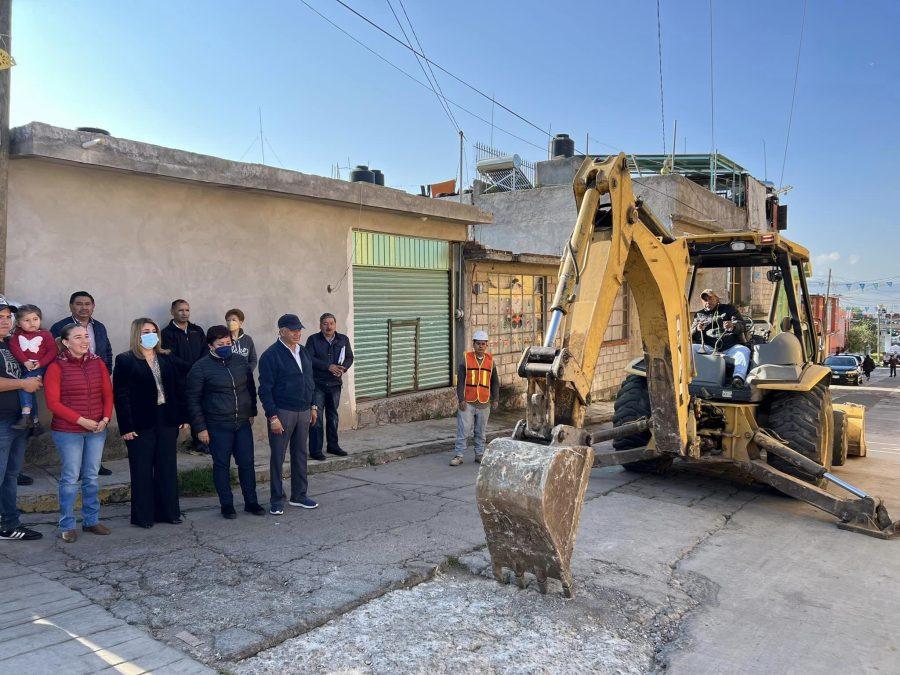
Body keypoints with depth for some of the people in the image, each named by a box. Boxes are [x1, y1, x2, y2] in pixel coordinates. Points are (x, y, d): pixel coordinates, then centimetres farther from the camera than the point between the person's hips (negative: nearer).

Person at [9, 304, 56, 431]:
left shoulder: (45, 334, 3)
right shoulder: (17, 335, 12)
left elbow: (52, 351, -4)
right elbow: (14, 347, -3)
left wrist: (40, 363, -17)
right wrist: (25, 362, -17)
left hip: (40, 368, -4)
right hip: (25, 368, 4)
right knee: (28, 389, -4)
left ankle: (26, 416, -25)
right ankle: (35, 421, 5)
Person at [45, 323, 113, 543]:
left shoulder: (98, 363, 5)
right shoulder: (56, 367, -7)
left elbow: (108, 394, 7)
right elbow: (53, 402, -10)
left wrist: (105, 419, -7)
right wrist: (81, 420, -16)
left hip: (97, 430, 4)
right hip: (67, 431, -4)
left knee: (91, 477, 11)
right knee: (70, 478, 2)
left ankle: (91, 520, 23)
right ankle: (67, 525, 15)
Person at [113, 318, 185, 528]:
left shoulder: (167, 359, 10)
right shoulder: (125, 360, -4)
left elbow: (177, 389, 10)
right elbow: (120, 395, -8)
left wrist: (182, 417, 4)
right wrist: (126, 426, -13)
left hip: (167, 421, 4)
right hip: (141, 424, -4)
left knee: (168, 469, 10)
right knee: (142, 471, 5)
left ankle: (168, 511, 21)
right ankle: (143, 516, 16)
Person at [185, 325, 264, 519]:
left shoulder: (240, 361, 5)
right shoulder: (200, 367, -7)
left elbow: (251, 388, 17)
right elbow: (193, 399, -6)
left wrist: (252, 412, 14)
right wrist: (200, 427, -8)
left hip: (243, 423, 4)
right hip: (218, 427, -4)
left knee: (247, 463, 8)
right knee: (222, 466, 6)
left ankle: (251, 502, 20)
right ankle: (227, 505, 19)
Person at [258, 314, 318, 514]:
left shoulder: (303, 352, 11)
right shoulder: (271, 355, -10)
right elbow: (265, 389, -12)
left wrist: (313, 407, 14)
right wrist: (272, 416, -16)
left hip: (303, 412, 6)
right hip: (282, 413, -6)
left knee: (300, 454, 12)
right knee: (278, 457, 3)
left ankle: (299, 495, 23)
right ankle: (277, 500, 13)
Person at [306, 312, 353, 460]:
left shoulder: (343, 339, 6)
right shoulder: (313, 339, -5)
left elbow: (349, 357, 9)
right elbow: (310, 359, -14)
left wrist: (343, 368, -12)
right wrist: (329, 367, -21)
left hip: (335, 383, 4)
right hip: (317, 383, -4)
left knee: (333, 416, 14)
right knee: (316, 417, -4)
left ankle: (333, 446, 26)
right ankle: (315, 450, 2)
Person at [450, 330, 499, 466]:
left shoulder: (490, 360, 8)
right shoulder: (466, 359, -1)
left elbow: (495, 382, 14)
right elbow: (460, 381, -2)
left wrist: (495, 399, 8)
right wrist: (461, 399, -9)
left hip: (484, 403, 3)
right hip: (467, 403, -3)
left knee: (481, 432, 11)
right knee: (463, 431, -2)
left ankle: (479, 455, 21)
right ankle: (458, 455, 6)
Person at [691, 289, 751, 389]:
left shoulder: (729, 309, 20)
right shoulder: (699, 315, 24)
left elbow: (741, 325, 6)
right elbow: (691, 336, 13)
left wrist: (733, 326, -20)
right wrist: (697, 329, -12)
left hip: (731, 347, -1)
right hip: (709, 348, 1)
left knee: (744, 350, -33)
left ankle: (738, 377, -52)